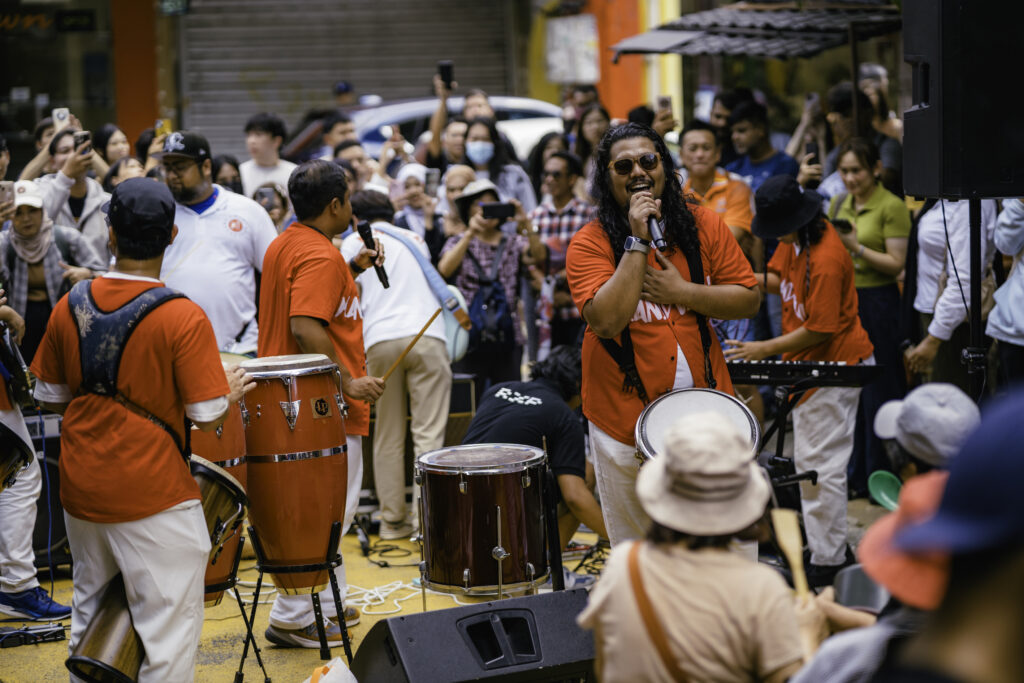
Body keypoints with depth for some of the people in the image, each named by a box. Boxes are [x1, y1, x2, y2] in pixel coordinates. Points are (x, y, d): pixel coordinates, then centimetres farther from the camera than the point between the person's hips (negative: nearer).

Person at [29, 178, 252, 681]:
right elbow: (206, 417, -14)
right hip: (153, 498, -6)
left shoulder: (70, 306, -1)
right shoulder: (183, 318, -16)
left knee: (88, 622, 21)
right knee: (166, 633, 3)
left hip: (81, 489, 6)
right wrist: (232, 390, 5)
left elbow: (50, 398, 8)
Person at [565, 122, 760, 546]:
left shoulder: (704, 226, 2)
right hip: (626, 422, -3)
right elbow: (607, 321, -21)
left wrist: (681, 293, -13)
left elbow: (749, 300, 1)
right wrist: (638, 242, -21)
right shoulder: (590, 243, -8)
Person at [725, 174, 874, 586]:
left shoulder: (825, 260, -28)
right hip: (808, 364, 11)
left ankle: (828, 564, 1)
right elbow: (782, 279, 15)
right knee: (807, 462, 19)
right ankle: (831, 548, 32)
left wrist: (765, 349, -18)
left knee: (821, 465, -7)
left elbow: (819, 329, -24)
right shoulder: (796, 237, 1)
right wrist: (755, 279, -5)